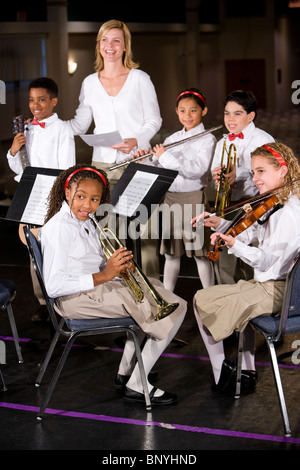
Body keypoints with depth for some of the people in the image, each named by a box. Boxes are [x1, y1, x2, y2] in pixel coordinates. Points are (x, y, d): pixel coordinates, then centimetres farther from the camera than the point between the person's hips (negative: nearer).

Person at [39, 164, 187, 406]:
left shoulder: (86, 222, 14)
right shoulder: (58, 228, -17)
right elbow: (53, 286, -25)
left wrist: (118, 266, -5)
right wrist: (104, 276, -28)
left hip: (97, 287, 10)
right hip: (76, 298, -10)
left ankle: (126, 371, 20)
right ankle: (136, 385, -6)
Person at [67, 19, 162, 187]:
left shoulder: (140, 79, 2)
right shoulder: (89, 83, 10)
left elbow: (154, 120, 3)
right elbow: (79, 125, 15)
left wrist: (136, 141, -14)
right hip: (102, 163, 2)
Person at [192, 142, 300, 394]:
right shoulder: (277, 205, 9)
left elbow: (269, 260, -26)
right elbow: (250, 234, 11)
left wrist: (235, 245, -37)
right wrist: (221, 224, -2)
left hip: (274, 290, -11)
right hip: (275, 284, 11)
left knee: (202, 300, -1)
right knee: (240, 299, 38)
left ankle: (221, 370, 10)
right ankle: (247, 371, 33)